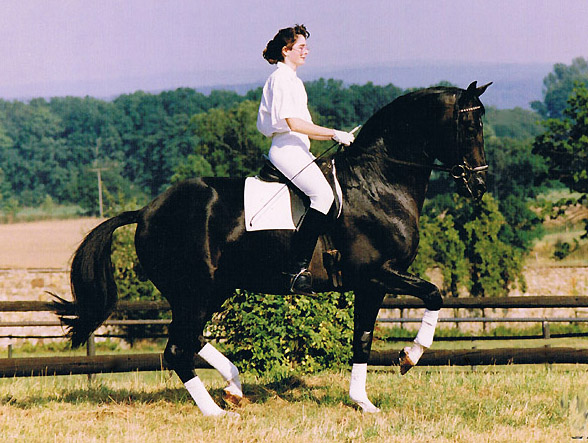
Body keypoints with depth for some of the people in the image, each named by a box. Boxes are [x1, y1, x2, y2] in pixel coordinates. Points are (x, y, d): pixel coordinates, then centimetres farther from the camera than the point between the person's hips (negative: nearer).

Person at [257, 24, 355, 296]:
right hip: (286, 148, -11)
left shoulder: (293, 80, 23)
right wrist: (334, 134, -15)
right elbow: (293, 122, -17)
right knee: (323, 193, -27)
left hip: (298, 150, 11)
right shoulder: (280, 79, -9)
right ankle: (297, 268, -32)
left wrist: (334, 137, 19)